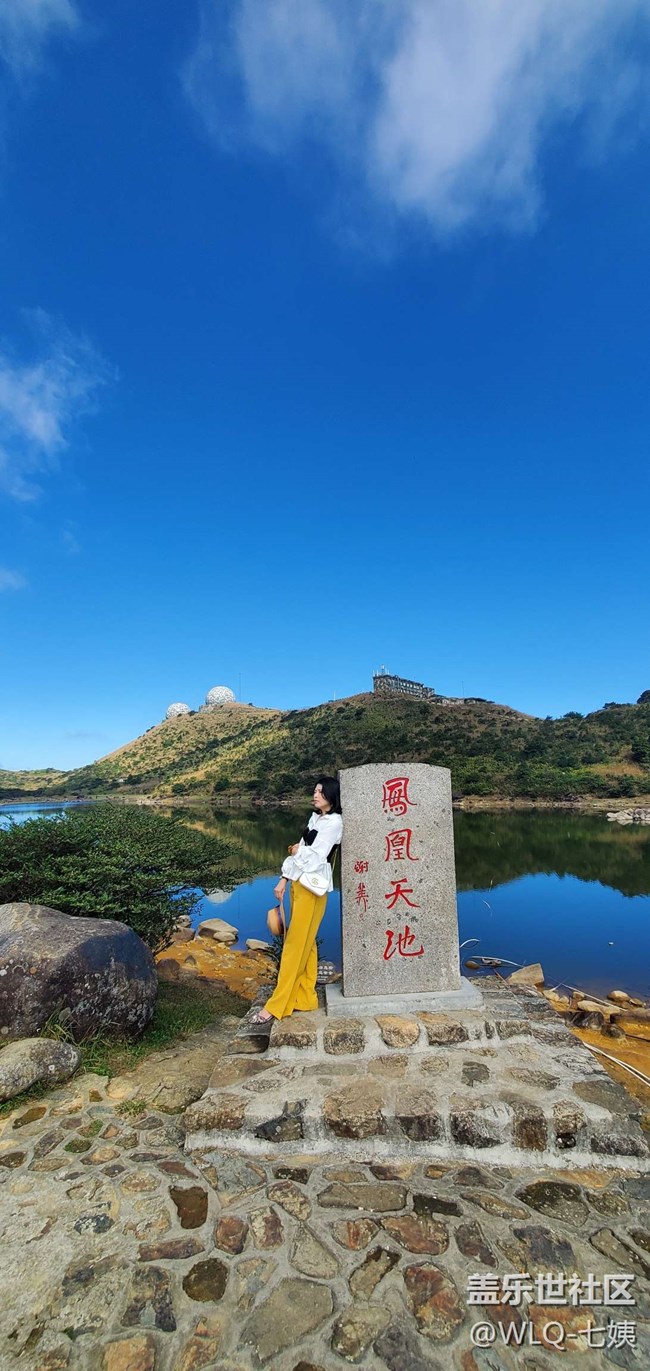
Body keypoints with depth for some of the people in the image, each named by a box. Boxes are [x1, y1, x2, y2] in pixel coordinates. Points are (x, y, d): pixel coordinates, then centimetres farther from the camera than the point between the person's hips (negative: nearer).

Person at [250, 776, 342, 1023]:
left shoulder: (334, 822, -12)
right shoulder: (315, 818, 13)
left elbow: (316, 856, -18)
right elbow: (300, 851, 13)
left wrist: (297, 850, 0)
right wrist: (284, 879, 9)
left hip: (313, 886, -8)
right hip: (298, 882, 8)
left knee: (296, 943, -2)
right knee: (305, 942, 13)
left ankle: (276, 1005, 4)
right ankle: (305, 997, 23)